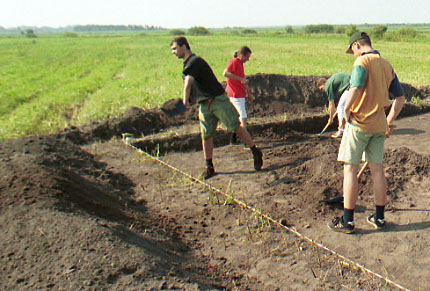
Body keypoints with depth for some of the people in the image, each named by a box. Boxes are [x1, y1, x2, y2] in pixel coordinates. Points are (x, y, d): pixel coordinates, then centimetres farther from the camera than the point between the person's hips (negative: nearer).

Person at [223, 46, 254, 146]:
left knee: (241, 117, 17)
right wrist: (240, 79, -30)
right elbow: (225, 73, -28)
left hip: (241, 95, 10)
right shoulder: (233, 62, -11)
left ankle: (233, 139, 26)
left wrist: (249, 93, 23)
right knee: (244, 118, -11)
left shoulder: (240, 63, 18)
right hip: (235, 94, -10)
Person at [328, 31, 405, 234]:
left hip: (358, 123, -7)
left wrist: (346, 111, -12)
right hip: (379, 126, 7)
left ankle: (347, 221, 5)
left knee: (350, 170, 0)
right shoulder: (387, 65, 12)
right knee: (377, 169, 13)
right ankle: (379, 217, 23)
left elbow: (355, 89, -27)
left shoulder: (362, 61, -11)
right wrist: (389, 122, 20)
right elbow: (400, 98, 15)